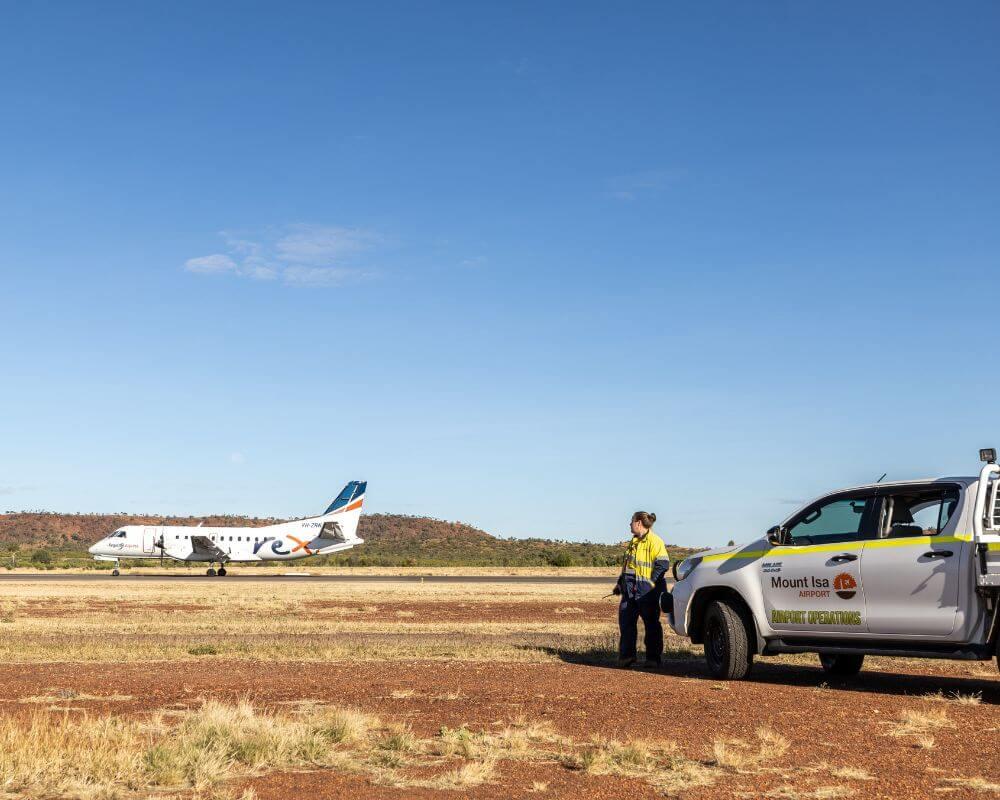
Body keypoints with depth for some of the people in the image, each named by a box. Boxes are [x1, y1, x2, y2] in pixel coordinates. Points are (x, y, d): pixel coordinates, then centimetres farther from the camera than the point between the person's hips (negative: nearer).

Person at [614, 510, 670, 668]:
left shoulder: (654, 541, -10)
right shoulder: (634, 542, 18)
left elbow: (663, 564, -17)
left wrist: (651, 582, -20)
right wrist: (620, 583, 20)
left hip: (647, 590, -8)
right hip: (630, 590, 8)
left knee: (651, 624, 0)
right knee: (626, 621, 6)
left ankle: (653, 658, 6)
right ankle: (626, 655, 14)